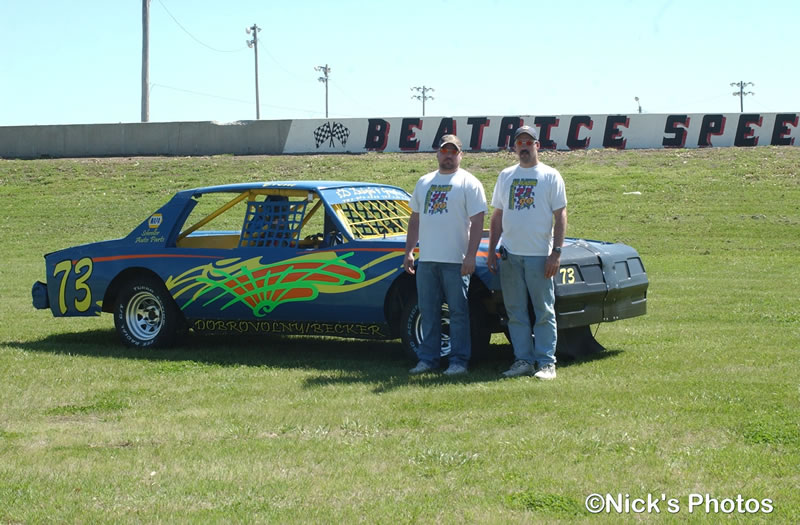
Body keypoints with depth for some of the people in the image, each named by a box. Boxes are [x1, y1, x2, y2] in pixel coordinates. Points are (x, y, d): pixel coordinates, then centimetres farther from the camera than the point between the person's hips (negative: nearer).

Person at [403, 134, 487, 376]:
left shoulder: (469, 183, -2)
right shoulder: (424, 182, 16)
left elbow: (477, 222, -8)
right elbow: (415, 219, 21)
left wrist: (471, 256, -16)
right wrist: (409, 252, 13)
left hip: (456, 261, -5)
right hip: (426, 259, 6)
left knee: (458, 311, -1)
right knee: (428, 311, 9)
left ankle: (459, 361, 4)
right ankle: (428, 359, 17)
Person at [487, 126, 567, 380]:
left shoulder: (550, 176, 1)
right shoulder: (505, 176, 14)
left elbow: (560, 216, -2)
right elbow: (497, 216, 17)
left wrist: (556, 252, -11)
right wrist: (491, 251, 10)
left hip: (540, 255, -4)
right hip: (510, 255, 4)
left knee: (544, 312, -2)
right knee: (516, 312, 6)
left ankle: (546, 362, 3)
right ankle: (523, 360, 13)